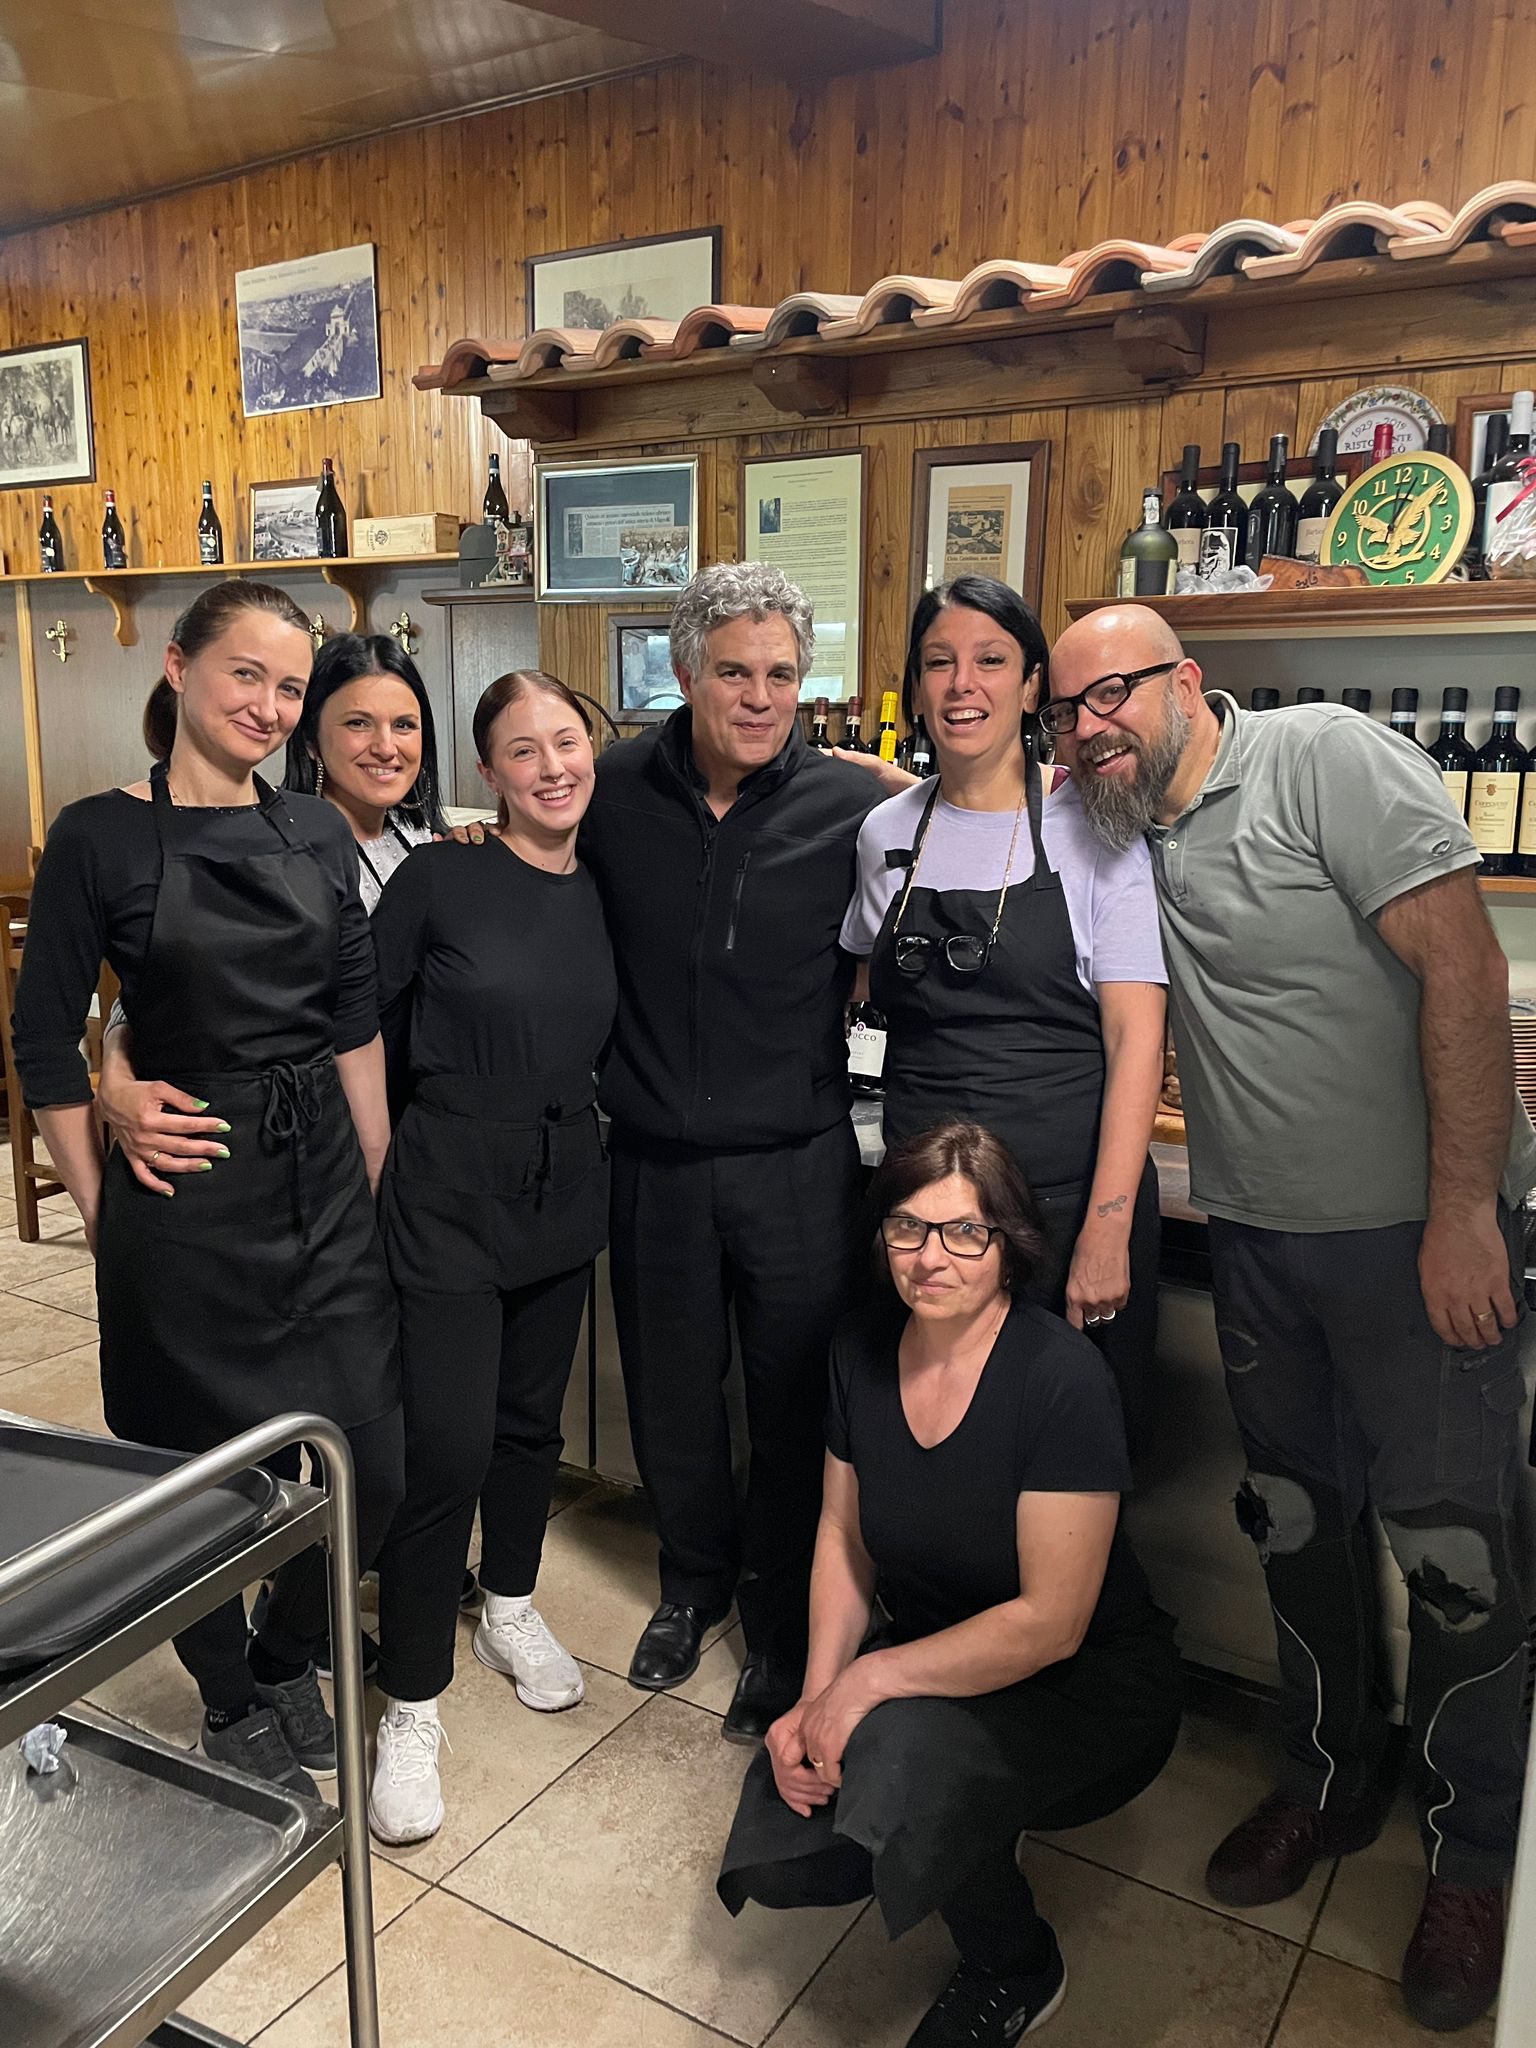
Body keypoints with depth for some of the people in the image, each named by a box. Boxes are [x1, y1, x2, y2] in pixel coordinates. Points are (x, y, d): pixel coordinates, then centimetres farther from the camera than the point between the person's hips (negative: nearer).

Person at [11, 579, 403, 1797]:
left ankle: (288, 1656, 36)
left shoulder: (318, 833, 6)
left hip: (327, 1181, 4)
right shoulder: (101, 838, -7)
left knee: (372, 1467, 6)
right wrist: (106, 1219, -3)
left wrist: (383, 1186, 7)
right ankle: (232, 1705, 37)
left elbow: (357, 1025, 8)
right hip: (187, 1195, -4)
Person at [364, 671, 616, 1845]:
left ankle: (511, 1609, 42)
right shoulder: (439, 878, -11)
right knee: (446, 1450, -5)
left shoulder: (602, 892, 4)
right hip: (450, 1198, -5)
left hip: (565, 1195, 5)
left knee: (532, 1419, 18)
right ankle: (412, 1709, 13)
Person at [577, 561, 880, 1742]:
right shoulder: (617, 792, -2)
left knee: (796, 1409, 10)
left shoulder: (854, 808, -7)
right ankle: (696, 1579, 46)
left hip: (799, 1165, -2)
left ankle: (783, 1628, 34)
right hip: (656, 1160, 2)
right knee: (672, 1399, 19)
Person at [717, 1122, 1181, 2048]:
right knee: (776, 1859, -11)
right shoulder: (864, 1349, -7)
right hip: (935, 1664, 6)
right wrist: (817, 1697, -11)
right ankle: (970, 1841, 19)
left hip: (1088, 1693, -5)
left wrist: (868, 1680, -23)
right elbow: (845, 1538, 2)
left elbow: (1050, 1623, -24)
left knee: (895, 1751, -33)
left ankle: (1017, 1970, -1)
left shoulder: (1063, 1378, -26)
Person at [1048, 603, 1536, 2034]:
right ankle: (1330, 1784, 39)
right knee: (1294, 1522, 17)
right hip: (1255, 1233, 7)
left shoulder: (1327, 758, -14)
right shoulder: (1126, 828, 7)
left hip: (1417, 1230, -6)